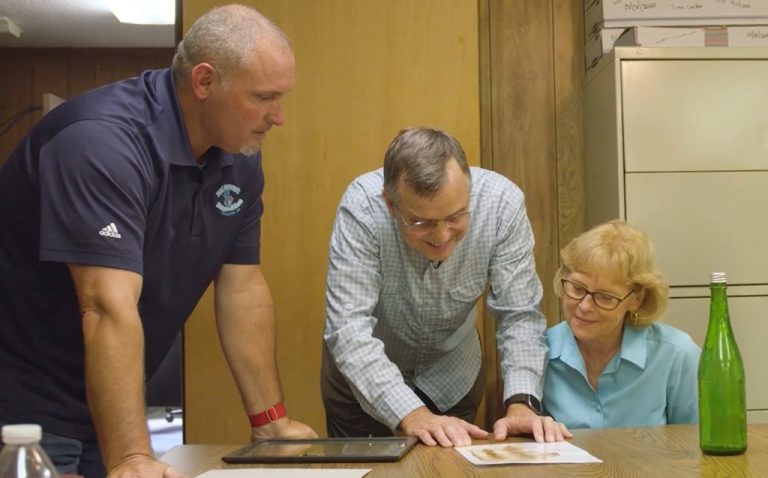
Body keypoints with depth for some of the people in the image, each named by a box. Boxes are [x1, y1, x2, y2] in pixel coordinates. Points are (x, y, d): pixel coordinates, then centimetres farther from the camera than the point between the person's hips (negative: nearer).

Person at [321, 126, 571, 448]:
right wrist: (411, 415, -47)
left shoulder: (502, 202, -27)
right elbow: (348, 327, -36)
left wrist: (522, 403, -37)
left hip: (454, 373, 2)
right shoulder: (362, 207, -33)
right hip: (365, 368, -1)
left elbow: (519, 314, -23)